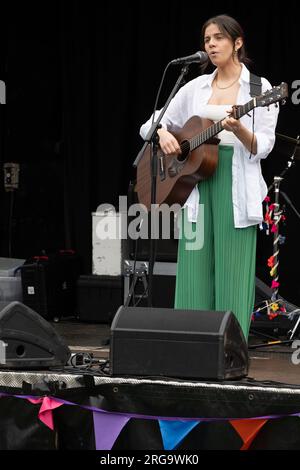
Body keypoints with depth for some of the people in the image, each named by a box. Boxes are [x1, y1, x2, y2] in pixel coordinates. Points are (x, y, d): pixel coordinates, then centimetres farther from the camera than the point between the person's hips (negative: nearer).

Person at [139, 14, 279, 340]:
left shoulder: (259, 88, 2)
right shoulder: (195, 87, 14)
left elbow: (262, 148, -5)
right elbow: (151, 124, 17)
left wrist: (238, 129, -24)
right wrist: (163, 134, -6)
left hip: (236, 188, -4)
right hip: (195, 182, 4)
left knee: (232, 277, -5)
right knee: (195, 275, 2)